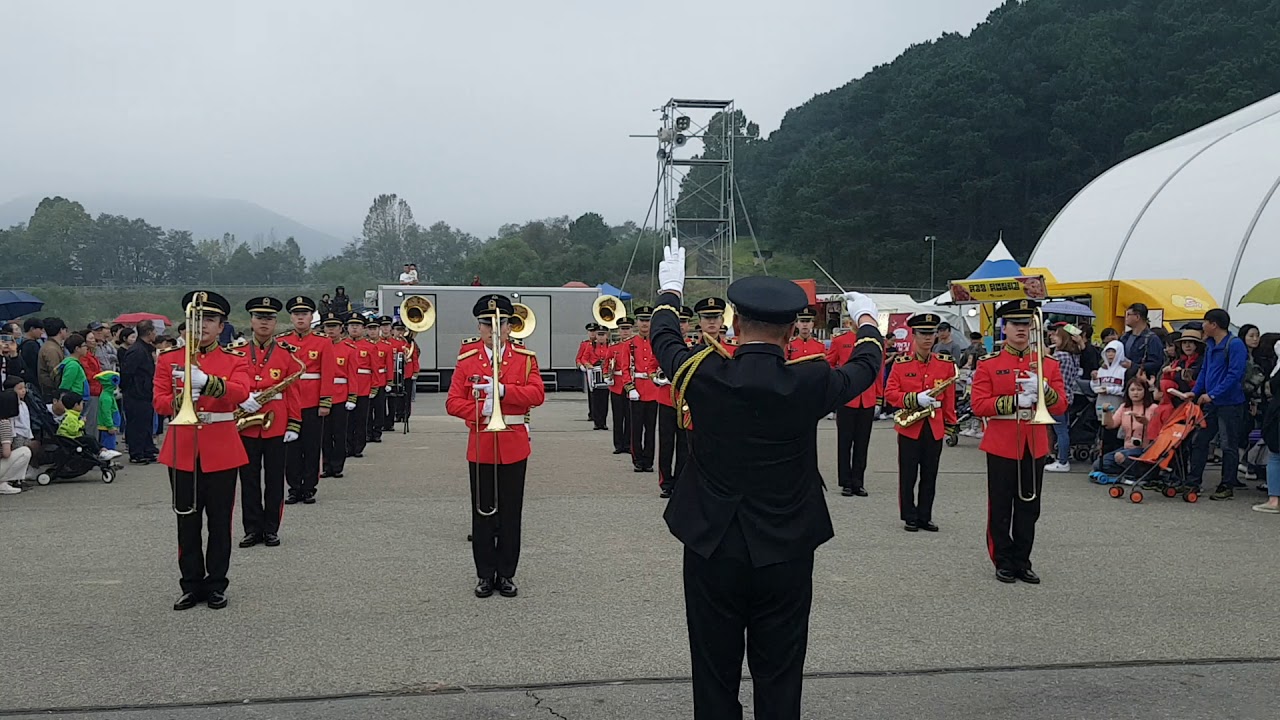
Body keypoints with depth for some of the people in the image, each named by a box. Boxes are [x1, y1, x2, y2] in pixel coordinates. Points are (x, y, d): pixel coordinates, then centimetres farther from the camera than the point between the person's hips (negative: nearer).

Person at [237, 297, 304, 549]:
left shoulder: (287, 353, 3)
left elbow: (292, 391, 1)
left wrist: (293, 424, -4)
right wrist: (242, 399, -15)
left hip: (276, 424, -1)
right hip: (246, 423, 1)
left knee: (274, 479, 4)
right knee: (249, 479, 5)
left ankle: (271, 529, 13)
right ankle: (252, 528, 13)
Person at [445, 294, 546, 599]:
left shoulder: (525, 357, 4)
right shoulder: (466, 358, 4)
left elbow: (537, 394, -10)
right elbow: (453, 402, -1)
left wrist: (503, 391, -23)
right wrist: (483, 410, -18)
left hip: (514, 445, 0)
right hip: (480, 445, 0)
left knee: (511, 513, 5)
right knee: (483, 512, 5)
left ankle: (506, 574, 16)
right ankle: (485, 574, 15)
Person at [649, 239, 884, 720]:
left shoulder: (705, 375, -10)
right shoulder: (810, 383, -11)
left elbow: (664, 340, 11)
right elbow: (865, 368, 10)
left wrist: (669, 291, 31)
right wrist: (866, 320, 31)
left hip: (712, 553, 1)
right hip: (785, 556, 0)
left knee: (715, 680, 10)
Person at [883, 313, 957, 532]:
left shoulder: (946, 363, 2)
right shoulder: (901, 363, -3)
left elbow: (950, 397, 7)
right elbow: (890, 393, -7)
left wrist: (949, 425, 6)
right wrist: (915, 400, -20)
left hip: (935, 428, 2)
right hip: (909, 427, -2)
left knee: (930, 476, 9)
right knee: (908, 475, 5)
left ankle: (925, 517, 20)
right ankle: (909, 517, 15)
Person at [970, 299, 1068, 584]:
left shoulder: (1048, 363, 7)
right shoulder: (988, 364, -1)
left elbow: (1060, 406, 3)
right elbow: (978, 405, -9)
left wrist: (1042, 389, -17)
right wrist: (1014, 402, -19)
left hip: (1035, 447, 3)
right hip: (1001, 446, -3)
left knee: (1029, 507, 8)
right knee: (1001, 508, 3)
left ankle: (1022, 562, 19)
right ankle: (1003, 563, 14)